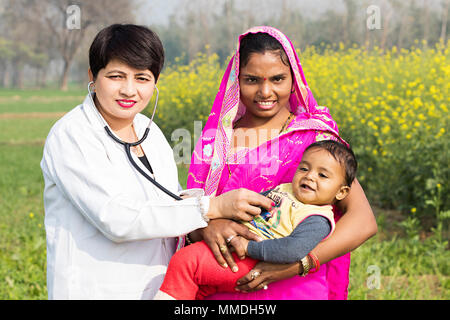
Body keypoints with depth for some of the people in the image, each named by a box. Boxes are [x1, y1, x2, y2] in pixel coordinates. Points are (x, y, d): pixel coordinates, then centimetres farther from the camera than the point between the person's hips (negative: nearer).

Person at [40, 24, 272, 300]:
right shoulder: (71, 135, -14)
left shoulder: (151, 132, 7)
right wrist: (213, 207, -24)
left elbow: (172, 207, 9)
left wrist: (211, 228, -13)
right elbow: (116, 218, -24)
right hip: (94, 291, -6)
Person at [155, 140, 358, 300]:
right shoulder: (283, 190, 14)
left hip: (249, 262, -9)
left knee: (185, 260, -20)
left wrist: (249, 247, -28)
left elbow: (294, 250, -29)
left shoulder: (318, 220, -12)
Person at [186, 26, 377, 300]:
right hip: (219, 292, 2)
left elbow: (364, 222, -13)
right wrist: (206, 225, -23)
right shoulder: (214, 139, 4)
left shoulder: (314, 138, -5)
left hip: (297, 290, -2)